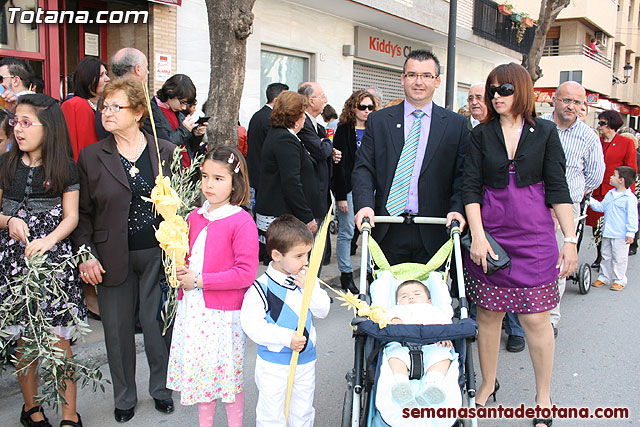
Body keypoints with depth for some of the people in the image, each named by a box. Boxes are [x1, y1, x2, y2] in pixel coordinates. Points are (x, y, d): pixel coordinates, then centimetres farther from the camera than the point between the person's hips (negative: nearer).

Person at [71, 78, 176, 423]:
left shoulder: (165, 151, 2)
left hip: (158, 252, 0)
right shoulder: (91, 156, 2)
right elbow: (83, 212, 4)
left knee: (157, 324, 9)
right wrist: (86, 254, -7)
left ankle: (161, 389, 32)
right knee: (117, 329, 10)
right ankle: (124, 398, 30)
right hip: (113, 258, 1)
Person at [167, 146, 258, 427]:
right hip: (193, 309, 6)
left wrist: (200, 280, -19)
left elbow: (246, 273, -19)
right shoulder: (195, 217, 6)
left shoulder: (242, 221, -14)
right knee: (199, 372, 18)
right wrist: (181, 271, -1)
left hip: (225, 312, -6)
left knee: (228, 375, 6)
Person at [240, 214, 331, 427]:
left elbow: (322, 311, -2)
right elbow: (252, 325, -20)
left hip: (306, 359, 5)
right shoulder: (261, 288, -18)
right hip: (274, 363, -4)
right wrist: (286, 337, -26)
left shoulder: (307, 280, -2)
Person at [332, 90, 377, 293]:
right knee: (346, 232, 2)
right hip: (349, 188, -4)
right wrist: (341, 196, -13)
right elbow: (339, 164, -8)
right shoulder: (344, 131, -4)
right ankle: (346, 274, 12)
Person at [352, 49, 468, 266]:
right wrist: (365, 205, -13)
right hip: (387, 232, 1)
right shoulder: (378, 120, 7)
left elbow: (462, 175, 5)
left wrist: (457, 209, -11)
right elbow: (363, 169, 3)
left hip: (433, 232, 0)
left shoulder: (456, 124, 6)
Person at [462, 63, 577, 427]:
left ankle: (544, 398, 20)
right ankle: (488, 385, 28)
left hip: (534, 234, -1)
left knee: (535, 318, 2)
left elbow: (557, 188, 2)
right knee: (488, 313, 8)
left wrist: (570, 239, -2)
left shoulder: (545, 132, 3)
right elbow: (471, 187, 1)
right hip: (490, 233, 1)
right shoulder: (481, 134, 5)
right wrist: (477, 236, -9)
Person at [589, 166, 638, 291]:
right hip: (607, 233, 7)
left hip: (621, 235, -7)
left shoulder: (630, 198, -13)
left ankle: (619, 281, 14)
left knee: (619, 259, 2)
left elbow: (632, 217, -13)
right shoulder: (610, 194, 10)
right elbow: (601, 207, 20)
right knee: (606, 257, 15)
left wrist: (630, 233, -15)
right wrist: (590, 200, 9)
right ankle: (603, 278, 25)